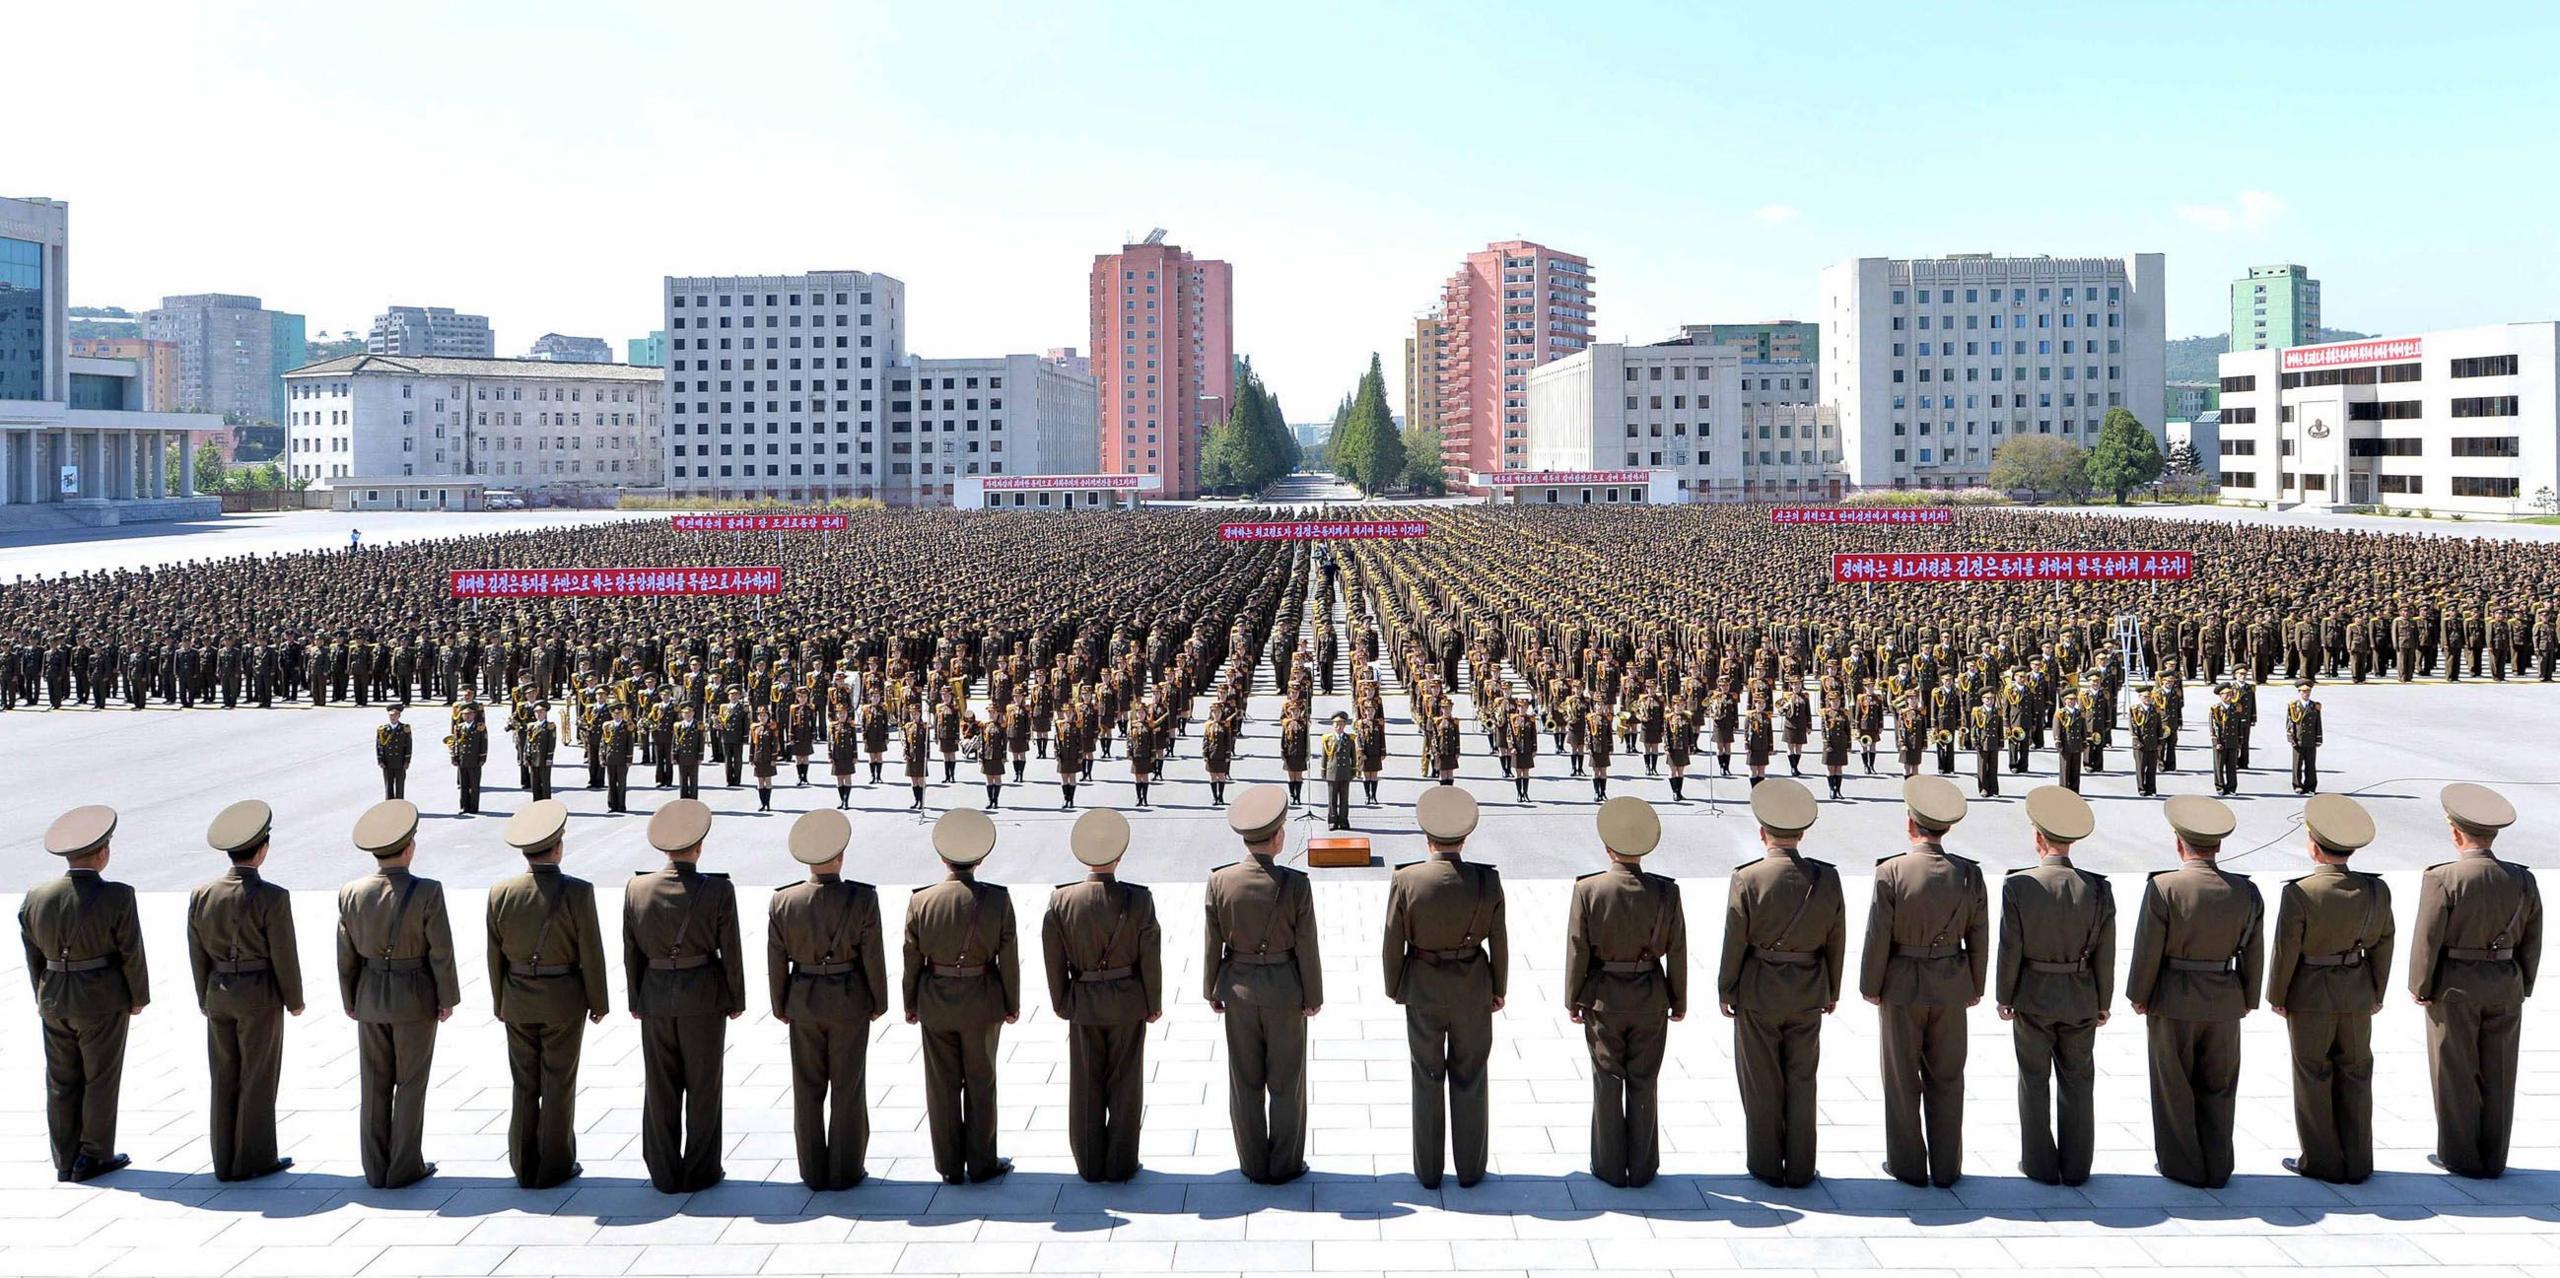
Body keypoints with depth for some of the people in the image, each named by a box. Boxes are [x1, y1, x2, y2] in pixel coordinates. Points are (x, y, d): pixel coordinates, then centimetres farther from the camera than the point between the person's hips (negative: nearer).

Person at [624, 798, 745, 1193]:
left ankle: (664, 1174, 17)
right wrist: (736, 999, 4)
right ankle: (699, 1171, 14)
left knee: (660, 1087, 11)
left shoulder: (636, 889, -5)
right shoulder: (718, 891, -13)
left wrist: (635, 1001, 12)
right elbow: (730, 952, -8)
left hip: (655, 997, 3)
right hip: (704, 996, -3)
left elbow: (631, 951, 2)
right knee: (702, 1087, 8)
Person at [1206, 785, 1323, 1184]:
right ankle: (1285, 1165, 19)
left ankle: (1253, 1164, 21)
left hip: (1239, 987, 2)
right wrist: (1313, 996, 1)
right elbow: (1306, 948, -12)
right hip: (1285, 990, -2)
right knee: (1286, 1083, 11)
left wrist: (1211, 990, 9)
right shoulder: (1296, 884, -18)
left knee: (1245, 1081, 13)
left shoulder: (1220, 881, -11)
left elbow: (1212, 944, -4)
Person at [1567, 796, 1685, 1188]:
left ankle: (1610, 1167, 17)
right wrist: (1679, 1000, 9)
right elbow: (1676, 951, -3)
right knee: (1644, 1084, 11)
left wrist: (1573, 999, 2)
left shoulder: (1588, 889, -14)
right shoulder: (1665, 891, -10)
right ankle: (1642, 1169, 18)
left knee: (1607, 1084, 10)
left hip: (1603, 997, -1)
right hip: (1650, 998, 1)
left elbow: (1577, 950, -9)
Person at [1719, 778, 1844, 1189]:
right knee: (1801, 1082, 13)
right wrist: (1831, 990, 14)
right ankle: (1800, 1169, 19)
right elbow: (1836, 941, 2)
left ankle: (1767, 1165, 20)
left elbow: (1734, 943, -11)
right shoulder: (1826, 878, -6)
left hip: (1758, 993, -3)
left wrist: (1725, 991, 1)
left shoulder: (1748, 879, -16)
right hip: (1808, 994, 3)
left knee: (1762, 1083, 10)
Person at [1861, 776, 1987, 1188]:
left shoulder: (1891, 872, -17)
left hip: (1902, 987, -3)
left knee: (1903, 1080, 10)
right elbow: (1979, 939, 1)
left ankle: (1907, 1165, 18)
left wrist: (1870, 988, -1)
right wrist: (1974, 987, 14)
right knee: (1946, 1079, 13)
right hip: (1951, 987, 3)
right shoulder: (1969, 874, -6)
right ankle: (1946, 1168, 19)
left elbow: (1877, 937, -13)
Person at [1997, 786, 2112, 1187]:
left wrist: (2004, 997, 2)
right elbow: (2104, 955, -4)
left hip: (2033, 997, -2)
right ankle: (2076, 1167, 18)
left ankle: (2040, 1164, 18)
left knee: (2035, 1082, 11)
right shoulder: (2097, 889, -10)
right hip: (2080, 999, 2)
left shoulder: (2018, 886, -16)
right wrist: (2103, 1002, 9)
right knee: (2077, 1083, 12)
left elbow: (2009, 950, -11)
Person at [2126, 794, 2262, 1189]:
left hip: (2173, 1001, -3)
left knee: (2174, 1087, 10)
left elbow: (2147, 950, -12)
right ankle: (2217, 1168, 21)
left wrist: (2138, 995, 1)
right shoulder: (2245, 890, -4)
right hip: (2225, 1003, 3)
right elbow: (2254, 953, 3)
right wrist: (2248, 999, 15)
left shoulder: (2163, 887, -16)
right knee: (2218, 1088, 14)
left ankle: (2184, 1166, 18)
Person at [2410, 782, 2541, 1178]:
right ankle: (2492, 1159, 19)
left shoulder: (2442, 879, -18)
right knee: (2497, 1073, 12)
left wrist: (2420, 988, -3)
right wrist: (2521, 988, 14)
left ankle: (2460, 1157, 13)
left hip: (2454, 986, -4)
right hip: (2505, 985, 4)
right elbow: (2530, 942, 4)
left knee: (2455, 1073, 6)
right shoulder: (2522, 880, -3)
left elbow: (2427, 940, -15)